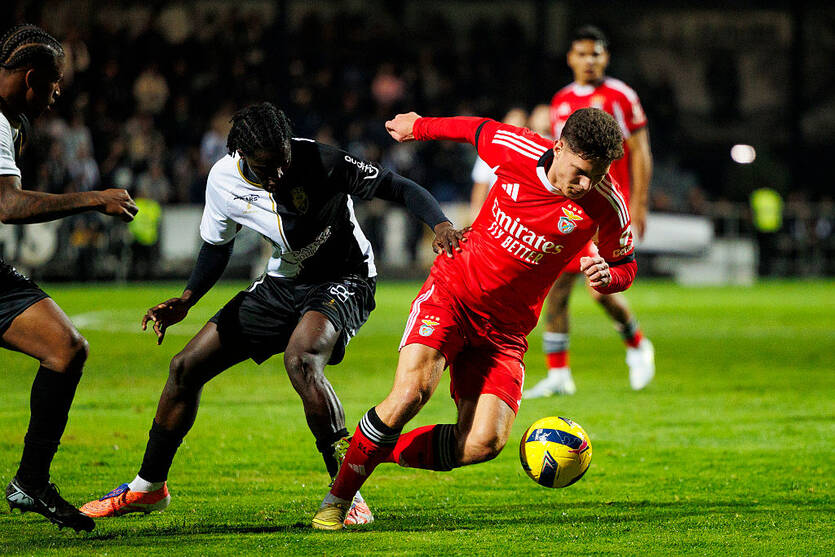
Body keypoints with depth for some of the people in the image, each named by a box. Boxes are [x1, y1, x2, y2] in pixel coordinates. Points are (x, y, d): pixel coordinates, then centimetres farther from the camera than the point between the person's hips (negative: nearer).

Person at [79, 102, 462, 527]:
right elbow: (217, 246, 7)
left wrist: (440, 225, -37)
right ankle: (148, 488, 25)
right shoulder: (225, 180, -12)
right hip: (283, 283, 6)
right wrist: (186, 300, -7)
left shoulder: (322, 162, -27)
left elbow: (396, 188, -20)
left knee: (300, 358, -37)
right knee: (187, 367, 4)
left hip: (343, 280, -6)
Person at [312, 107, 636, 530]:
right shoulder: (514, 149, -14)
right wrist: (419, 127, 24)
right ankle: (337, 499, -9)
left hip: (505, 327, 2)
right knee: (411, 391, -26)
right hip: (452, 292, -2)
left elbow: (624, 266, 5)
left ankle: (377, 449, 9)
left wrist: (607, 276, -19)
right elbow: (477, 129, 8)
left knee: (484, 442, -15)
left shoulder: (606, 205, -12)